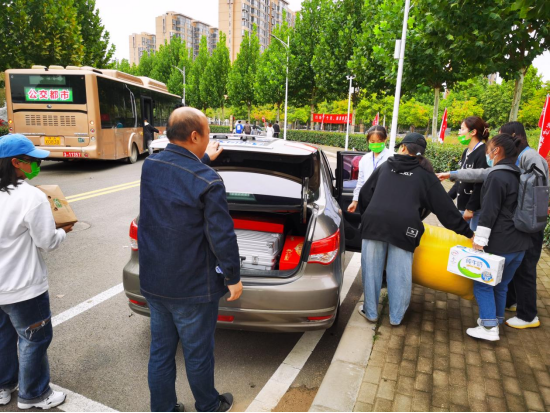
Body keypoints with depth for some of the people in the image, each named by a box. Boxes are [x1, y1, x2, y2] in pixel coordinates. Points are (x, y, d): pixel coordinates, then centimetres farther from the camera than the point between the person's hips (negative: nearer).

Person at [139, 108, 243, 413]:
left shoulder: (150, 166, -3)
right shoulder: (208, 181, -24)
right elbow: (222, 236, -20)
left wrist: (205, 158, 36)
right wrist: (233, 277, -6)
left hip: (152, 282, 6)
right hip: (192, 288, -6)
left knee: (161, 351, 20)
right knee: (198, 353, 15)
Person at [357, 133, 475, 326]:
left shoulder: (384, 167, 19)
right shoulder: (425, 175, 13)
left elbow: (365, 194, 23)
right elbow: (444, 206, 12)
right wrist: (467, 232, 17)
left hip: (374, 223, 2)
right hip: (403, 228, -1)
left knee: (372, 269, 11)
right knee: (399, 273, 9)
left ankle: (370, 312, 24)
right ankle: (396, 317, 22)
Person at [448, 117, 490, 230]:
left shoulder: (483, 153, -16)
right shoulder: (467, 152, 11)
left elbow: (481, 185, -20)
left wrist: (471, 208, -19)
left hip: (477, 208, -9)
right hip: (463, 205, 9)